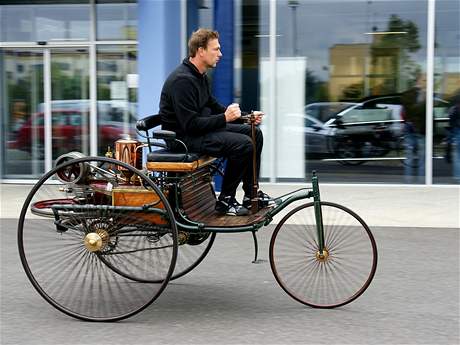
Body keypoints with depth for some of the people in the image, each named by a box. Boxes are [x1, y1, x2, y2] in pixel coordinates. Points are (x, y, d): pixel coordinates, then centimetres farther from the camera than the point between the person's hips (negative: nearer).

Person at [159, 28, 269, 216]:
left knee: (255, 134, 6)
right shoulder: (182, 80, -22)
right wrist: (225, 118, -24)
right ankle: (225, 200, -10)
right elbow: (190, 124, -26)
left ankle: (251, 194, 12)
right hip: (183, 136, -10)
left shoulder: (200, 75, 10)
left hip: (202, 127, 11)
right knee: (243, 144, -24)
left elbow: (213, 105, 19)